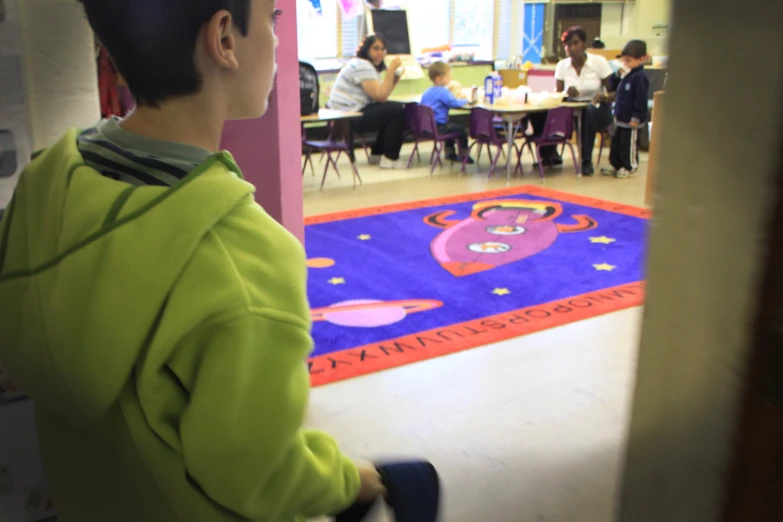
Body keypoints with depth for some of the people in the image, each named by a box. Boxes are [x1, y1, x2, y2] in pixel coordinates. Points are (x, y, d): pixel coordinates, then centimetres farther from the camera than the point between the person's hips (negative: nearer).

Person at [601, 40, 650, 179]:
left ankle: (630, 167, 12)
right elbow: (613, 87, 22)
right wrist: (616, 75, 4)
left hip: (631, 120, -10)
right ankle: (616, 165, 26)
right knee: (616, 143, 16)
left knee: (629, 144, 1)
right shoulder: (626, 76, 10)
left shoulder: (639, 77, -18)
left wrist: (636, 117, -21)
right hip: (622, 118, 10)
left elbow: (641, 100, -20)